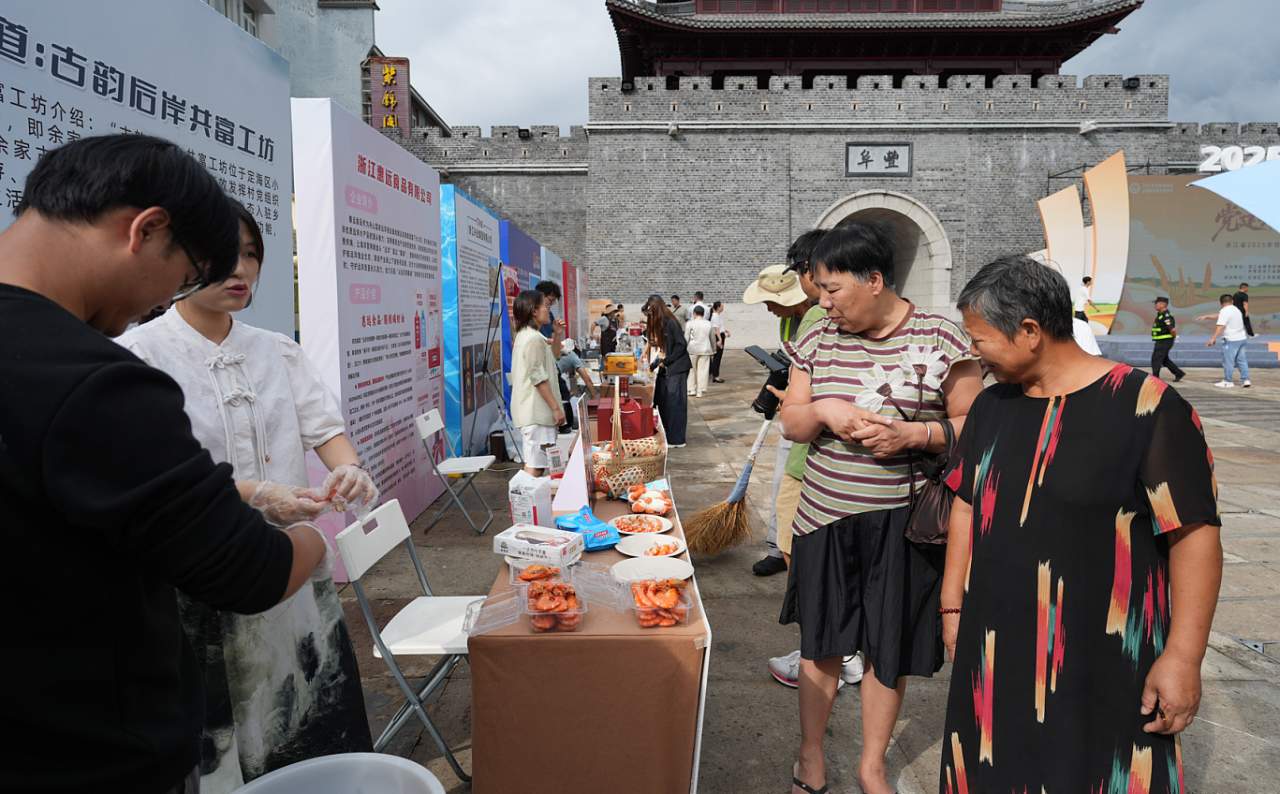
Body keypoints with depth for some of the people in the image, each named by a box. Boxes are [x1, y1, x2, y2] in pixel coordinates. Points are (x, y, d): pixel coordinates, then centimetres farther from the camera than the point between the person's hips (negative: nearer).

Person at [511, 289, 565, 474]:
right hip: (537, 411, -10)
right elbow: (539, 378, -19)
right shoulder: (535, 338, -15)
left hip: (528, 410, 10)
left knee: (532, 463, 13)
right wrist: (555, 408, -17)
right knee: (536, 465, -9)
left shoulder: (523, 335, 16)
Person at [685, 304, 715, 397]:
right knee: (703, 370, 5)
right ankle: (700, 391, 6)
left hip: (693, 349, -2)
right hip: (705, 350, 2)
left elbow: (686, 338, -5)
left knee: (692, 370, 11)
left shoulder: (690, 323, -6)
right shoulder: (709, 324, 3)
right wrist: (713, 350, 22)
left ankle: (692, 390, 12)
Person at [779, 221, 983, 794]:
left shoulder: (940, 339, -8)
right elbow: (791, 423, 4)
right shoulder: (816, 341, 2)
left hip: (901, 524, -2)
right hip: (825, 516, 3)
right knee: (821, 641, 13)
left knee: (889, 649, 11)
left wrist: (911, 433, -22)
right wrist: (824, 411, -17)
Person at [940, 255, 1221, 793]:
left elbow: (1195, 534, -14)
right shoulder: (991, 405, 5)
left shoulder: (1145, 406, -14)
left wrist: (1183, 656, -15)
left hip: (1103, 662, -5)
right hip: (995, 652, 5)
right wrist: (953, 606, 11)